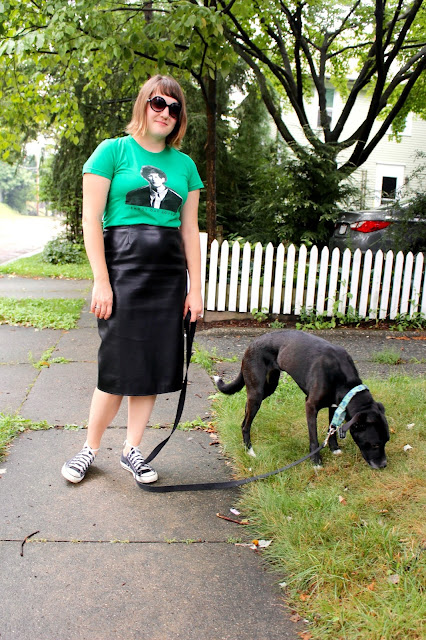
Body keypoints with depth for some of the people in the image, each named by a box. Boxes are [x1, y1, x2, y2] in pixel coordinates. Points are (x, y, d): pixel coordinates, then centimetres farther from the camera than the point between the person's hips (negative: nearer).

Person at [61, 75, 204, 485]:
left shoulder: (184, 164, 15)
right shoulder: (113, 151, 2)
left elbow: (189, 229, 13)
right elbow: (91, 219, -4)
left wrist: (196, 289, 7)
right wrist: (101, 281, -12)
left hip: (170, 274, 5)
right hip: (123, 269, -4)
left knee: (155, 367, 6)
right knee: (119, 366, -2)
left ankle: (132, 450, 23)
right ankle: (90, 449, 20)